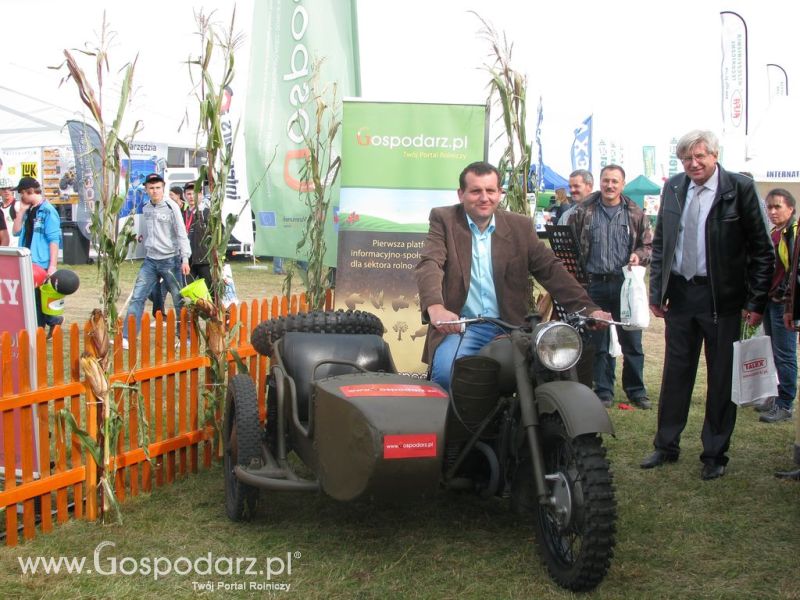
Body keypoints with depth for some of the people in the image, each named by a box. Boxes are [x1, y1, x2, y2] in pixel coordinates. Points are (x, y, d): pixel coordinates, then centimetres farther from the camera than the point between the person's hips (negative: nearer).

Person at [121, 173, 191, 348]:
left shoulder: (171, 206, -7)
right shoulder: (146, 208, 10)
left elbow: (181, 233, -10)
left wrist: (185, 259, -16)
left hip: (170, 260, -5)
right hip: (150, 261, 5)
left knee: (179, 300, 3)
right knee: (137, 298, -3)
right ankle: (126, 337, -3)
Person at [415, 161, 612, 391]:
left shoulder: (520, 226, 10)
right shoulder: (444, 219, 3)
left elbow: (551, 269, 5)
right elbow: (429, 265, -12)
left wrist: (588, 308, -10)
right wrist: (436, 307, -33)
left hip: (508, 328, 3)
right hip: (458, 327, -2)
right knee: (446, 374, -29)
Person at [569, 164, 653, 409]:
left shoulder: (635, 214, 6)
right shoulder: (583, 212, 4)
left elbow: (648, 244, 12)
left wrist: (639, 256, -10)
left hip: (625, 282, 0)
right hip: (594, 283, 0)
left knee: (632, 341, 5)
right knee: (599, 341, 7)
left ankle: (636, 390, 17)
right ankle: (603, 391, 17)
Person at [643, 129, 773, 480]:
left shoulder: (740, 188, -8)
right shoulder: (672, 188, 6)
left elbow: (762, 250, -6)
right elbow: (660, 243, 12)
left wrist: (756, 302, -10)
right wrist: (657, 292, 5)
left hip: (722, 296, -4)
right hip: (679, 293, 4)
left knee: (722, 378, 5)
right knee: (675, 373, 13)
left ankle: (715, 454, 18)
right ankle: (666, 446, 26)